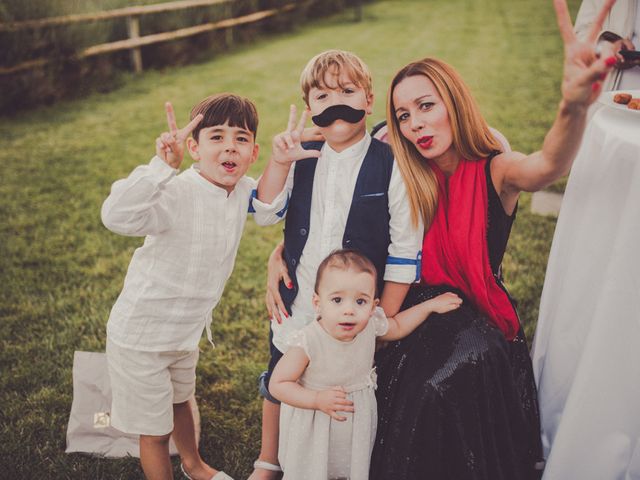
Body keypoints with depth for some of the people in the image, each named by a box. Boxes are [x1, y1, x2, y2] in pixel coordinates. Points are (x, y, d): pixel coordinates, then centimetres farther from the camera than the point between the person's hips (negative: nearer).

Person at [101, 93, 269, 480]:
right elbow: (117, 216, -48)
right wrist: (163, 165, -55)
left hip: (188, 328, 8)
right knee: (155, 429, 11)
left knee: (180, 400, 33)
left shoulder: (243, 190, -8)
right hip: (140, 335, -7)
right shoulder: (177, 194, -31)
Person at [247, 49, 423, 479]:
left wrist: (384, 319, -11)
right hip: (297, 303, 5)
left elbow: (405, 251, -11)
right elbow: (266, 211, 3)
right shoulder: (302, 158, 2)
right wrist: (279, 163, -14)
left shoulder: (391, 165, -12)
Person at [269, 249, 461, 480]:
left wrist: (430, 305, 4)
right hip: (313, 431, -4)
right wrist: (318, 400, -32)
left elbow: (397, 327, 8)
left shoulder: (370, 325, -16)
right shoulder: (307, 343, -32)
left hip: (358, 424, 4)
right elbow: (278, 384, -23)